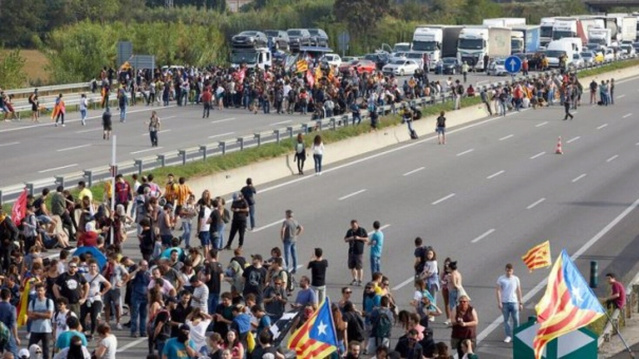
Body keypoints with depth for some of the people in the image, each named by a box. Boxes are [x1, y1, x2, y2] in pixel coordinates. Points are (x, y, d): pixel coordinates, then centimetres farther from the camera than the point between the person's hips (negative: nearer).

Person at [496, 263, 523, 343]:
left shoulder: (516, 279, 4)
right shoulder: (501, 279, -1)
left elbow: (518, 291, 8)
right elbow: (498, 291, -4)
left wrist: (520, 303, 7)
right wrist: (499, 302, -12)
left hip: (514, 302, 1)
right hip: (504, 302, -1)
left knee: (516, 319, 0)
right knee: (506, 319, 4)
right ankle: (508, 336, 11)